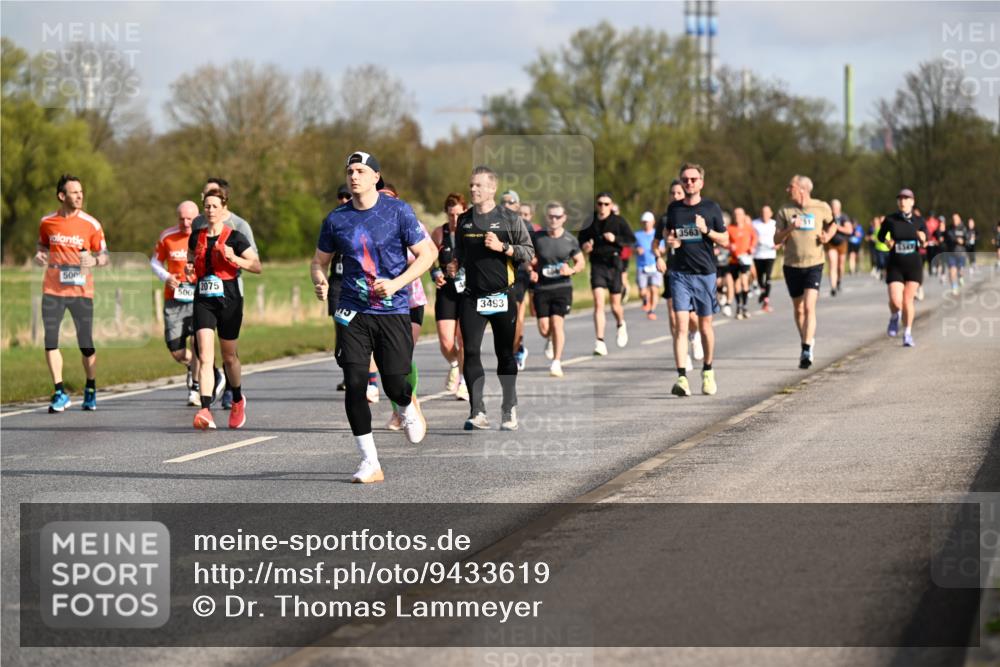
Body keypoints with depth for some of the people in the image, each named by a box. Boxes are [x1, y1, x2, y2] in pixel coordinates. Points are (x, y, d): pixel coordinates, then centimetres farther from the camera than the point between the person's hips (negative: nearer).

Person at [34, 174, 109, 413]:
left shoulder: (91, 224, -3)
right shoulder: (47, 222, 3)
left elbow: (104, 256, 2)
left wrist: (94, 261, -20)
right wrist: (39, 255, -3)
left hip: (81, 291, -2)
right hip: (52, 290, 2)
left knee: (86, 344, 0)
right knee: (50, 341, -7)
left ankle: (91, 390, 22)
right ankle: (60, 393, 2)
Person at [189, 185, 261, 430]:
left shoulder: (234, 238, -4)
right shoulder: (196, 237, 8)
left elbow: (257, 266, -5)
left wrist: (234, 258, -20)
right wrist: (189, 268, 4)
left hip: (229, 301, -2)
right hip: (203, 301, 2)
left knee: (229, 357, 11)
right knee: (205, 357, -14)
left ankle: (238, 400, 38)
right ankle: (205, 410, -21)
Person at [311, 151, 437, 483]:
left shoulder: (398, 211, -4)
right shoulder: (336, 219, 4)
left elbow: (427, 253, -2)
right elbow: (320, 260, 15)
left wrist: (397, 283, -15)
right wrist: (320, 282, -8)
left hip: (394, 310, -2)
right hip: (353, 312, 2)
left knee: (394, 385, -5)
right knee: (354, 384, -9)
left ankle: (408, 407, 36)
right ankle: (370, 462, 0)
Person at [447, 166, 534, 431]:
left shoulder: (509, 218, 0)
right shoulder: (464, 220, 12)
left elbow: (529, 252, -2)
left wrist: (502, 247, -15)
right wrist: (455, 264, 4)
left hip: (502, 296, -3)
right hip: (472, 297, 3)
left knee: (505, 354, 4)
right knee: (471, 352, -7)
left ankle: (509, 410, 14)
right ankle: (477, 412, -7)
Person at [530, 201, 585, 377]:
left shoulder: (570, 240, 0)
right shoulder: (538, 238, 1)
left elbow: (581, 262, 10)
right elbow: (531, 261, 12)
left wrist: (572, 270, -11)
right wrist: (532, 271, -9)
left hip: (562, 287, -1)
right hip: (541, 288, 1)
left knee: (557, 322, -13)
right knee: (544, 329, 0)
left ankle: (557, 362, -6)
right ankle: (550, 339, 38)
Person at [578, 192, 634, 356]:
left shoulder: (618, 221, -1)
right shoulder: (590, 222, 4)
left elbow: (631, 239, -4)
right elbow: (581, 238, 17)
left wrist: (615, 239, -19)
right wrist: (584, 246, -5)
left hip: (613, 264, 0)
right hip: (597, 265, 0)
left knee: (615, 306, 8)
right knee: (598, 303, -14)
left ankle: (621, 325, 44)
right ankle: (600, 342, -15)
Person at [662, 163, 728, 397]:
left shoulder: (711, 208, 2)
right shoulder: (673, 208, 7)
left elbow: (725, 240, 5)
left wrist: (706, 230, -13)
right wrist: (670, 241, -2)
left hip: (705, 273, 0)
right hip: (679, 273, 0)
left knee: (705, 325, 9)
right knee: (681, 325, -11)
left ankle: (708, 372, 29)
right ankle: (682, 378, -17)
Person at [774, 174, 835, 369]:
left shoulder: (821, 208, -1)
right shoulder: (785, 211, 2)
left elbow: (832, 224, 19)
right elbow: (777, 239, -1)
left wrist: (829, 235, -2)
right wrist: (790, 228, -19)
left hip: (814, 265, -3)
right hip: (792, 265, 3)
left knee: (809, 307, -17)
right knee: (798, 309, 12)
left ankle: (807, 350, -21)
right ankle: (807, 339, 35)